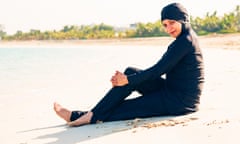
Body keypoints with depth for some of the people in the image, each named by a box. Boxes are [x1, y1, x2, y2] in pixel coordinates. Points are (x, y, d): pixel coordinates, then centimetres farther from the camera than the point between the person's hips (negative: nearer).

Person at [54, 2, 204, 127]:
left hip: (180, 101, -9)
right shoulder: (185, 38, 14)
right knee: (131, 72, -4)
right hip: (172, 90, 9)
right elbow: (160, 69, 13)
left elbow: (158, 70, -20)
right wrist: (128, 78, 3)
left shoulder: (185, 41, -17)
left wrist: (128, 80, -11)